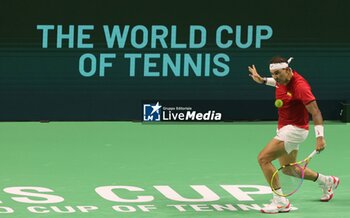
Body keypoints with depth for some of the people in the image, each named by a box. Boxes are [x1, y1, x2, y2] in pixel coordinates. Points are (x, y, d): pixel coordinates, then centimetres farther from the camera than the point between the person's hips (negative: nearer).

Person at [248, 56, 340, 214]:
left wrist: (320, 137, -36)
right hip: (283, 129, 10)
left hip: (294, 129, -10)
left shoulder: (300, 86, -26)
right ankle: (327, 182, 42)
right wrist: (262, 81, 18)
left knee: (263, 158, -21)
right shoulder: (283, 79, 0)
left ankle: (280, 201, -18)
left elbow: (315, 112, -28)